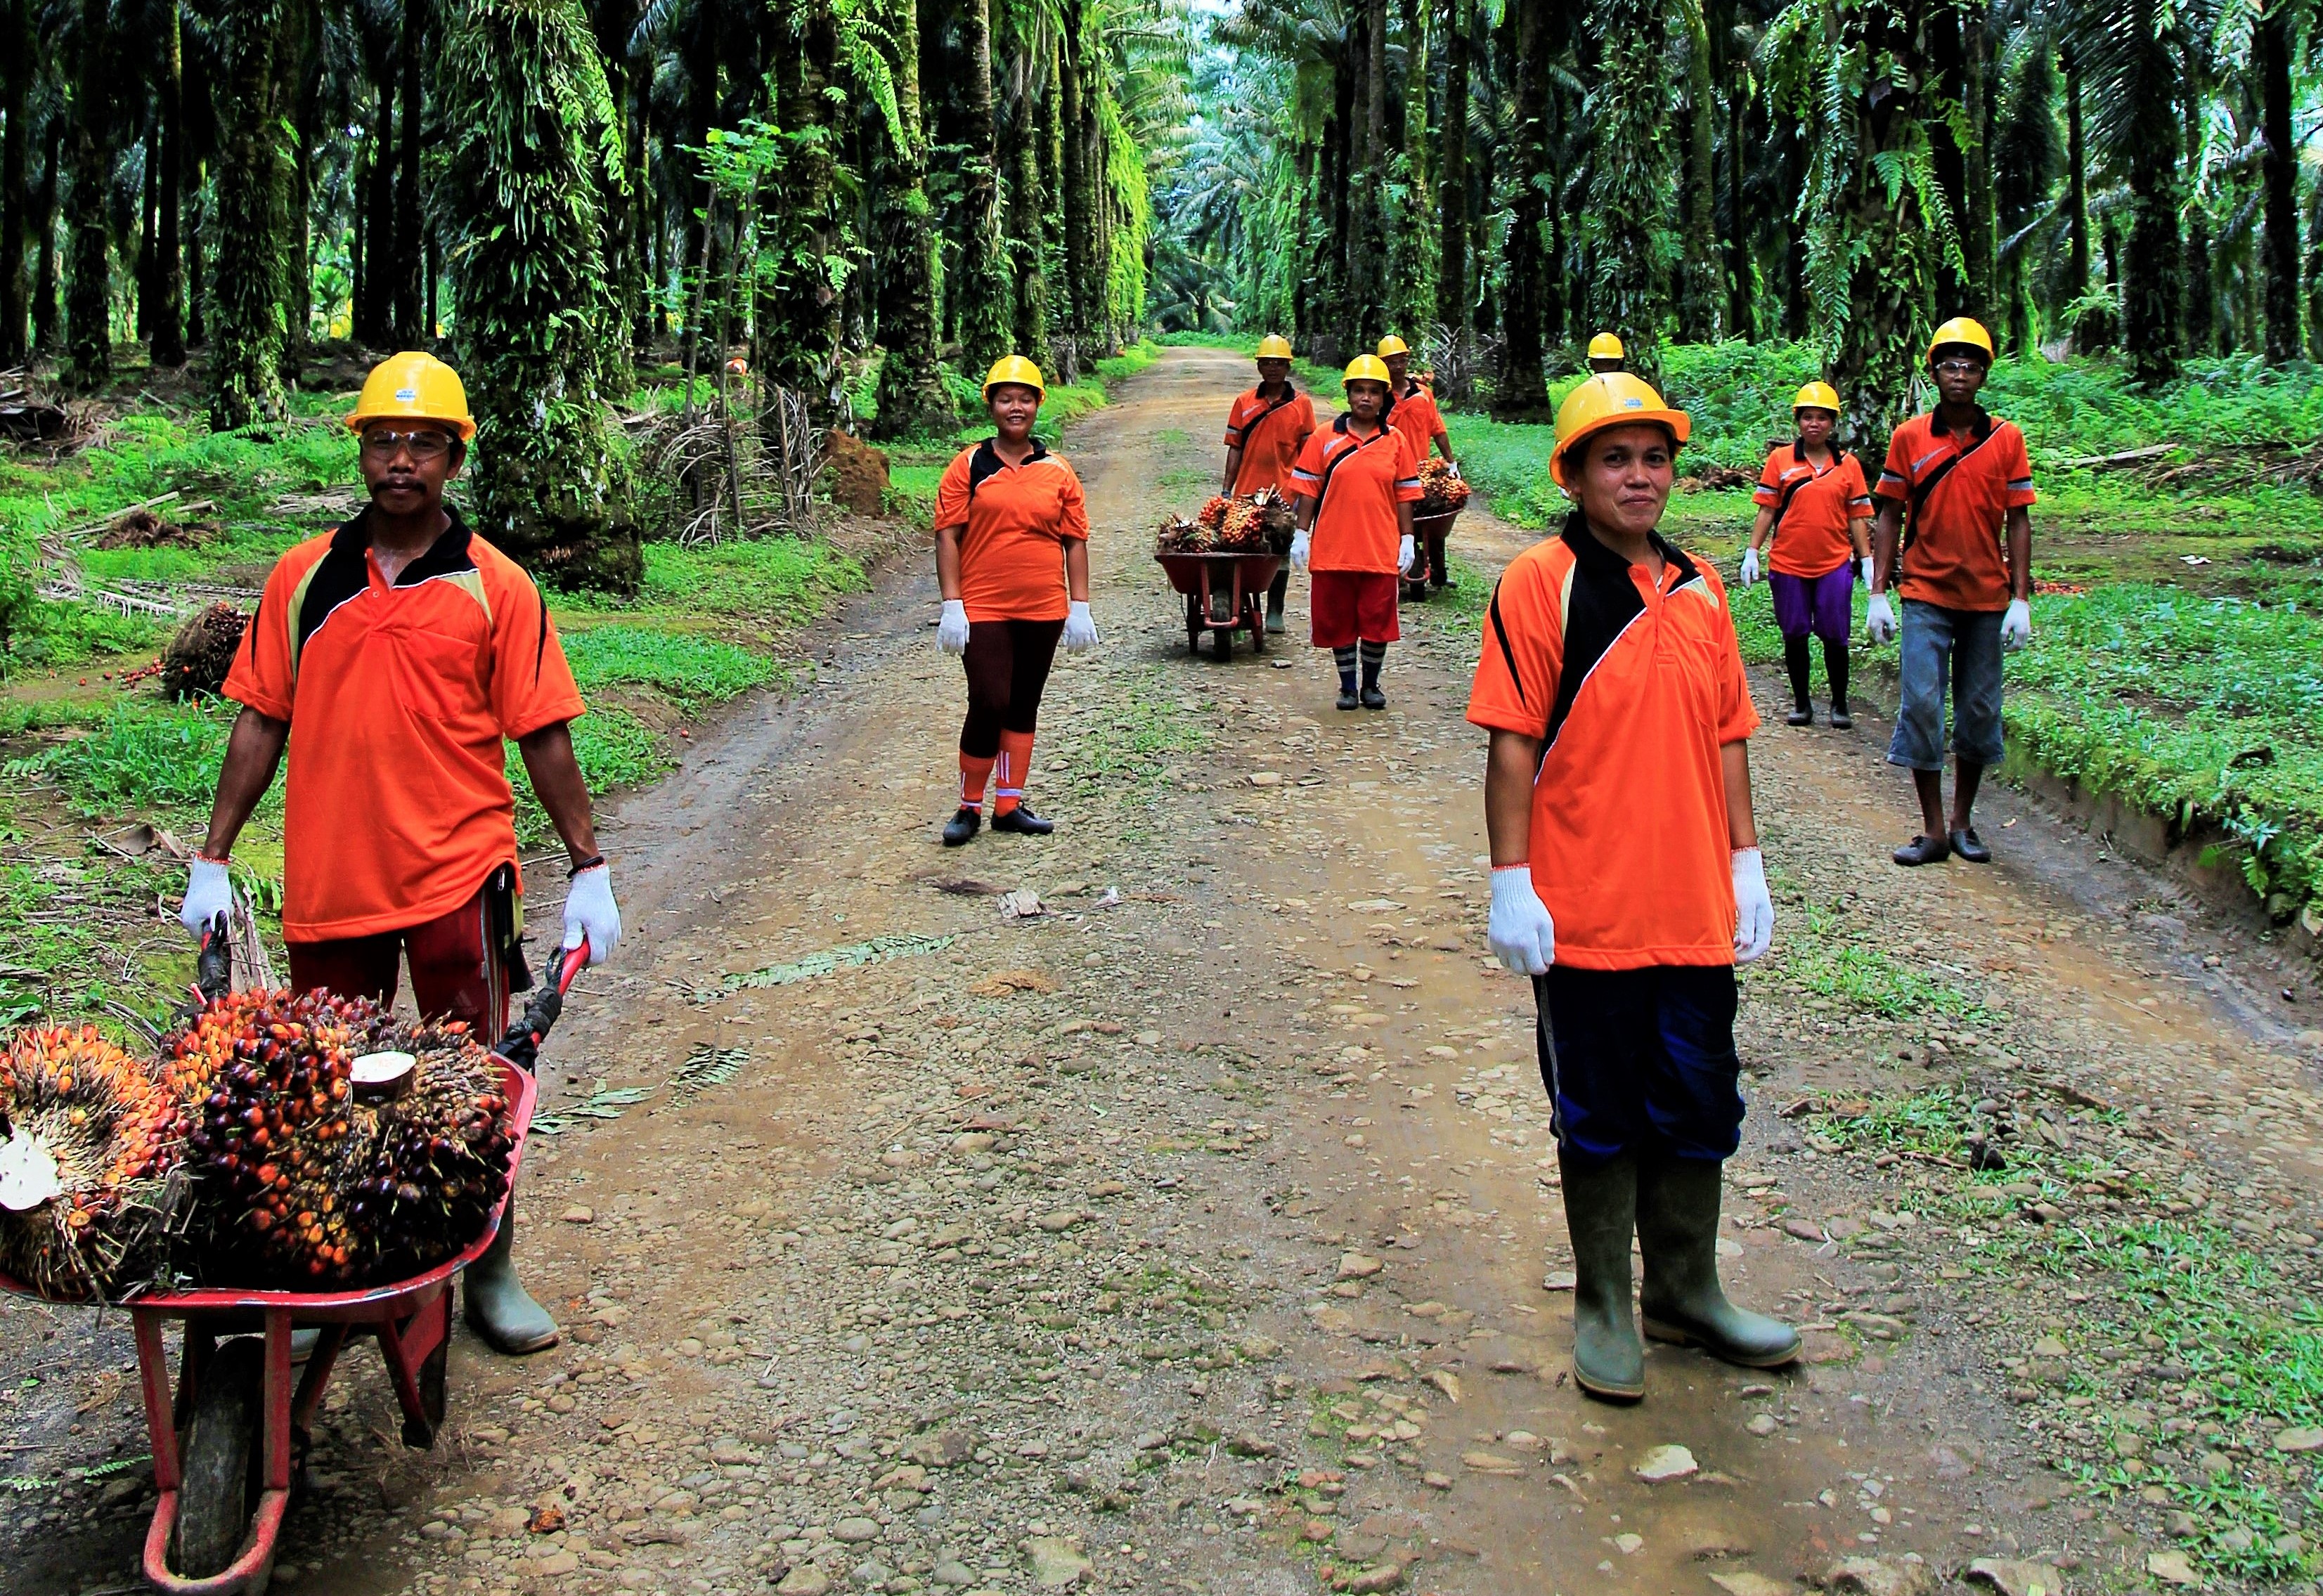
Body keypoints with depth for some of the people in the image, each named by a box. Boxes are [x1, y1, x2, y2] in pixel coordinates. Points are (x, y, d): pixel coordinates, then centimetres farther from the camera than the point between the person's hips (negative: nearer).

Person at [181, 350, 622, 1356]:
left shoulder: (496, 587, -2)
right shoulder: (303, 577, 5)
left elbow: (543, 737, -1)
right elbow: (261, 721, 8)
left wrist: (589, 870, -4)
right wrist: (212, 861, 6)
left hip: (458, 876, -2)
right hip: (326, 880, 3)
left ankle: (489, 1273, 19)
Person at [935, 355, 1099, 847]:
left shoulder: (1058, 472, 6)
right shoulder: (968, 466, -1)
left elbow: (1075, 542, 8)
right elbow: (948, 535, -4)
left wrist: (1080, 608, 3)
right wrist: (952, 605, -11)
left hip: (1043, 609, 3)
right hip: (983, 609, -3)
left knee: (1023, 707, 10)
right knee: (989, 705, -9)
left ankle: (1009, 805, 20)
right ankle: (969, 806, 6)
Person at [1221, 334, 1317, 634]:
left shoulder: (1302, 404, 3)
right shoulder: (1244, 403, 6)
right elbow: (1235, 449, 7)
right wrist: (1226, 489, 3)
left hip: (1285, 492, -1)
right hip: (1247, 492, 1)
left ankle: (1274, 613, 16)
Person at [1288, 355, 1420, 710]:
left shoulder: (1396, 441, 5)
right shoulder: (1325, 438, 2)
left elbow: (1405, 494, 7)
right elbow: (1308, 490, 3)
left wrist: (1407, 540, 2)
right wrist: (1301, 534, -2)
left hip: (1381, 549, 0)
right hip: (1333, 548, 0)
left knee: (1378, 620, 2)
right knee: (1338, 620, 6)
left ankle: (1371, 685, 20)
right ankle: (1347, 686, 20)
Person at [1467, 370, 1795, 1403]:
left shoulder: (1700, 588, 10)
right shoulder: (1541, 582, -8)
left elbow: (1726, 737, 14)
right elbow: (1512, 742, -10)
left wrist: (1746, 862, 11)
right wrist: (1511, 880, -14)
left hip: (1694, 910, 5)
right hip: (1584, 913, -5)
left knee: (1700, 1113, 15)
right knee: (1598, 1120, 9)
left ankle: (1687, 1292, 34)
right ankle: (1603, 1307, 25)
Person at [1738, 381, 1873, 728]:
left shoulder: (1848, 465, 5)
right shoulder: (1780, 460, 2)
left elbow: (1857, 517, 6)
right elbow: (1766, 510, 3)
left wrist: (1867, 559, 2)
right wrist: (1752, 552, -2)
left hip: (1835, 564, 0)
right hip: (1788, 563, 0)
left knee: (1835, 636, 2)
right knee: (1794, 635, 7)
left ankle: (1840, 704, 16)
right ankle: (1801, 702, 19)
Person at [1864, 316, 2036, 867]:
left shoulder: (2007, 439, 2)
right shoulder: (1909, 438, 1)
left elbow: (2018, 521, 2)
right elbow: (1889, 517, 4)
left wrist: (2021, 600, -4)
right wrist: (1878, 594, -2)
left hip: (1988, 597, 1)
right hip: (1925, 595, -1)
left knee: (1979, 712, 7)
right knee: (1921, 705, -7)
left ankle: (1963, 822, 21)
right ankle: (1934, 831, 1)